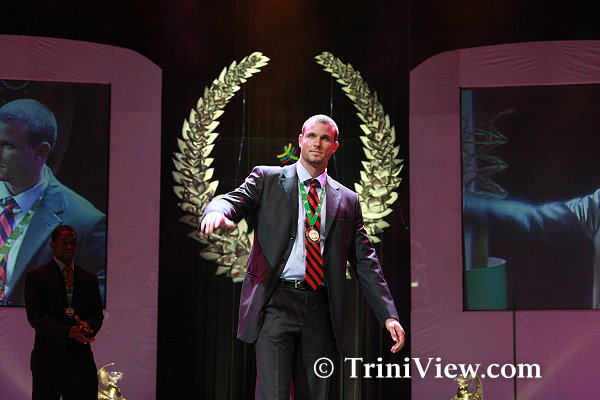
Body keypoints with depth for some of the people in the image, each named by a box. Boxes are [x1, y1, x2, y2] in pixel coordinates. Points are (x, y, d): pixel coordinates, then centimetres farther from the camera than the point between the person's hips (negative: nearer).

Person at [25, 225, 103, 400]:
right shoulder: (36, 276, 0)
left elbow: (97, 313, 13)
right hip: (48, 357, -4)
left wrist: (88, 326, -12)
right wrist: (68, 332, -22)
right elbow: (35, 316, -9)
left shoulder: (89, 278, 15)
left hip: (82, 358, 4)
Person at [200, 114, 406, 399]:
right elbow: (235, 200, -7)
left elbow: (365, 262, 13)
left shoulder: (347, 201, 15)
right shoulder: (267, 179, 10)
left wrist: (389, 315, 5)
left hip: (320, 311, 3)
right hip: (275, 303, -3)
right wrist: (218, 211, -33)